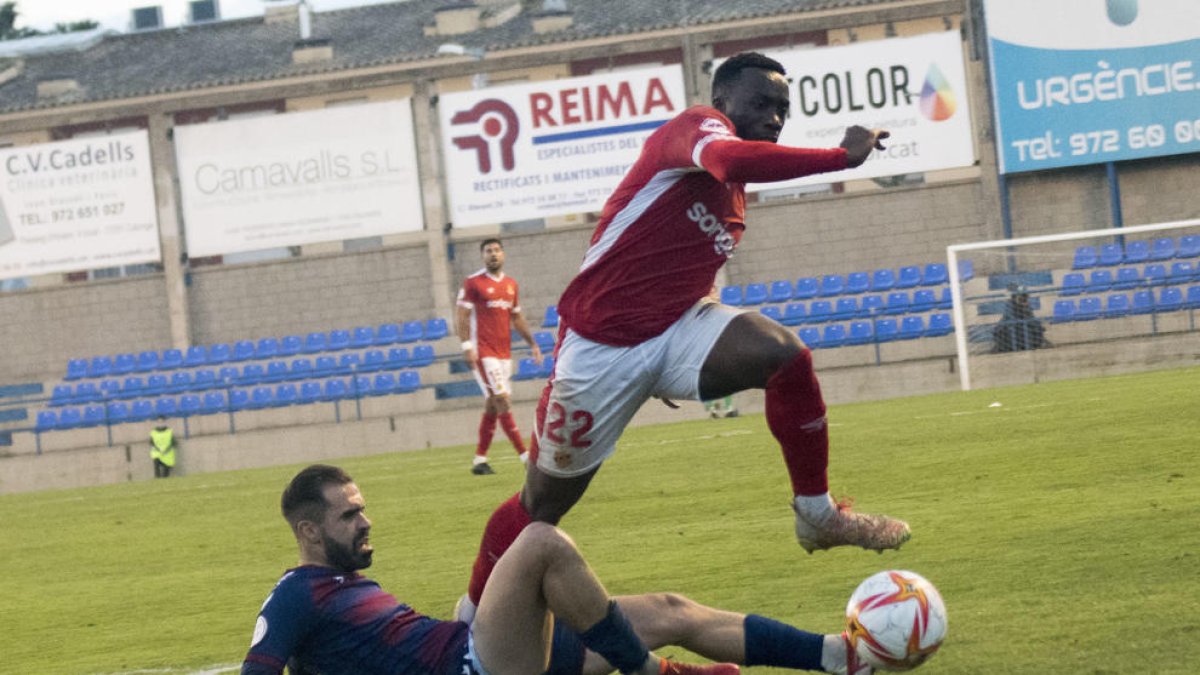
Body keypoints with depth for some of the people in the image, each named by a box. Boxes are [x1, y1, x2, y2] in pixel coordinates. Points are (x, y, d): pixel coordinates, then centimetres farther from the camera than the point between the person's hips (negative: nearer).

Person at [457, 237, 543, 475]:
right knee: (502, 401, -12)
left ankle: (479, 460, 14)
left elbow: (517, 317, 23)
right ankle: (525, 456, -14)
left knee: (493, 407, 7)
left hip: (505, 353, 7)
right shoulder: (473, 283, -5)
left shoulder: (511, 284, 14)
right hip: (483, 353, -7)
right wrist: (467, 346, -18)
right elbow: (461, 316, -8)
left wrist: (532, 343, 16)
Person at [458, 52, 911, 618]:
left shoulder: (733, 199, 13)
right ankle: (472, 616, 24)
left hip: (676, 328, 7)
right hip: (601, 346, -7)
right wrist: (842, 157, -36)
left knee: (786, 355, -21)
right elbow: (731, 158, -38)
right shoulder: (699, 126, -12)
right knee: (543, 502, 5)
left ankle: (818, 516, -9)